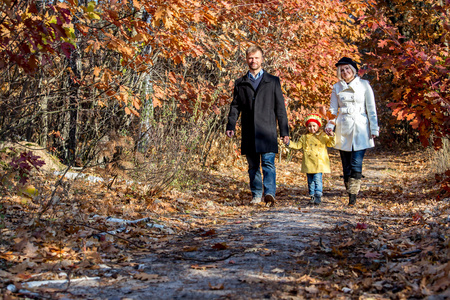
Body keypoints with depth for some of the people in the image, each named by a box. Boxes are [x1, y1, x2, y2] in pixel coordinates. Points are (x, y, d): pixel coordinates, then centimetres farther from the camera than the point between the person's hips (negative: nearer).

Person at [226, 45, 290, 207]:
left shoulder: (273, 81, 9)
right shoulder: (240, 83, 14)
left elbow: (280, 107, 7)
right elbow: (235, 106, 13)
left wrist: (284, 131, 3)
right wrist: (230, 126, -2)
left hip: (267, 130, -2)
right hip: (249, 132, 3)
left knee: (268, 163, -14)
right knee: (253, 166, 7)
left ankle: (269, 193, -22)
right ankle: (256, 194, 17)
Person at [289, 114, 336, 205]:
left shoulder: (323, 136, 6)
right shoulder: (304, 138, 13)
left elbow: (331, 144, 2)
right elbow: (297, 145, 17)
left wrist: (332, 136, -15)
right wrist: (289, 143, 4)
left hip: (319, 164, -3)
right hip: (308, 164, 4)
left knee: (317, 180, -12)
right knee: (310, 181, 8)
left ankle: (318, 197, -10)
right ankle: (312, 196, 16)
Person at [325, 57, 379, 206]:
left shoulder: (364, 85, 3)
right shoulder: (337, 87, 9)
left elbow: (371, 109, 4)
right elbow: (333, 109, 10)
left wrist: (374, 129, 0)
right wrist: (330, 125, -6)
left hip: (360, 128, -3)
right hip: (343, 129, 3)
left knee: (356, 164, -13)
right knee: (346, 165, 4)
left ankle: (353, 195, -13)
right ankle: (350, 193, 13)